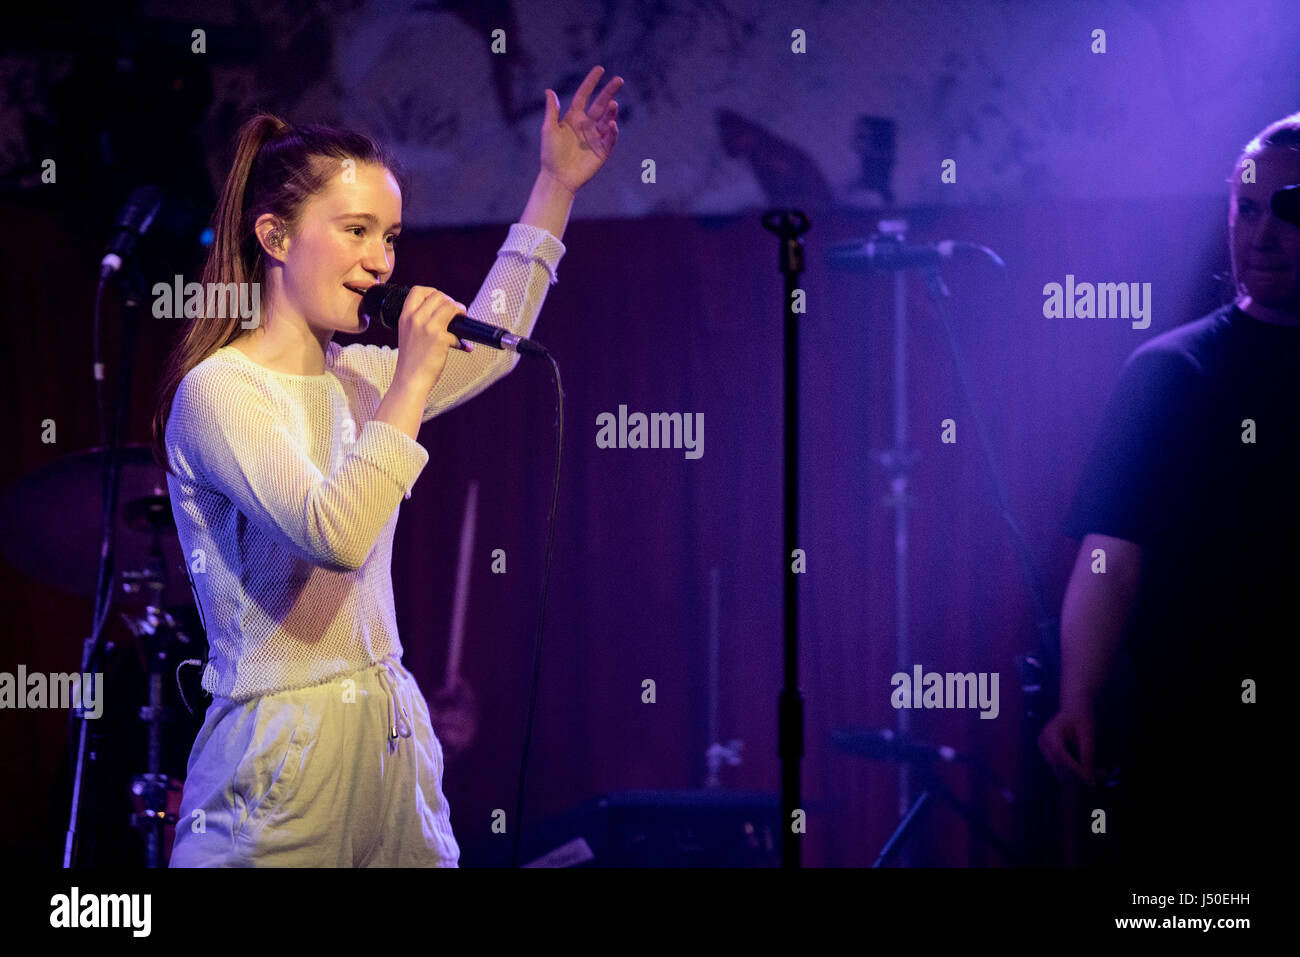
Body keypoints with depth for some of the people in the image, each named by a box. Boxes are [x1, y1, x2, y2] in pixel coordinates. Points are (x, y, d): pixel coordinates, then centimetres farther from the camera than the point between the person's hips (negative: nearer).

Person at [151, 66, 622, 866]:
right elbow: (334, 535, -26)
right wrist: (411, 383, -20)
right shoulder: (218, 388, -12)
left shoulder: (354, 377, 12)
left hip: (397, 742, 8)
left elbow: (487, 350, 31)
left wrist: (556, 187, 29)